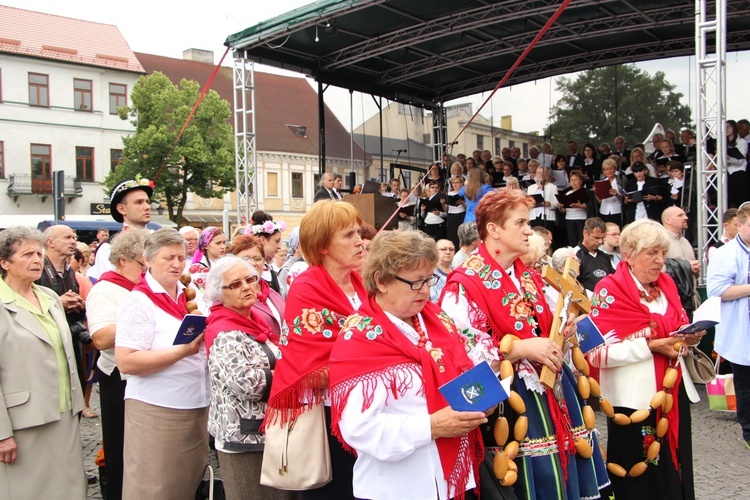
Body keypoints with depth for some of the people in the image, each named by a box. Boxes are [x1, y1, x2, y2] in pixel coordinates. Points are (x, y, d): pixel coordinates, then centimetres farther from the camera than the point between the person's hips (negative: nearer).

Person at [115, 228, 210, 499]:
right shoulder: (138, 301, -9)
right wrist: (182, 351, -22)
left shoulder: (189, 295, 11)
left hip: (197, 406, 7)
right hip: (156, 412, -6)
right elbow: (126, 362, -18)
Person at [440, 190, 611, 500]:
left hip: (550, 392, 8)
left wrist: (560, 333, 2)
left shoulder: (529, 277, 12)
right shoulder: (465, 283, -14)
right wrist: (522, 348, -23)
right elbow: (464, 351, -22)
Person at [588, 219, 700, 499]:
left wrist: (690, 337, 0)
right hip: (634, 400, -6)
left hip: (673, 393, 7)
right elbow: (598, 353, -20)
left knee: (674, 472, 14)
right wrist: (651, 346, -23)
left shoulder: (666, 285, 10)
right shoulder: (610, 290, -11)